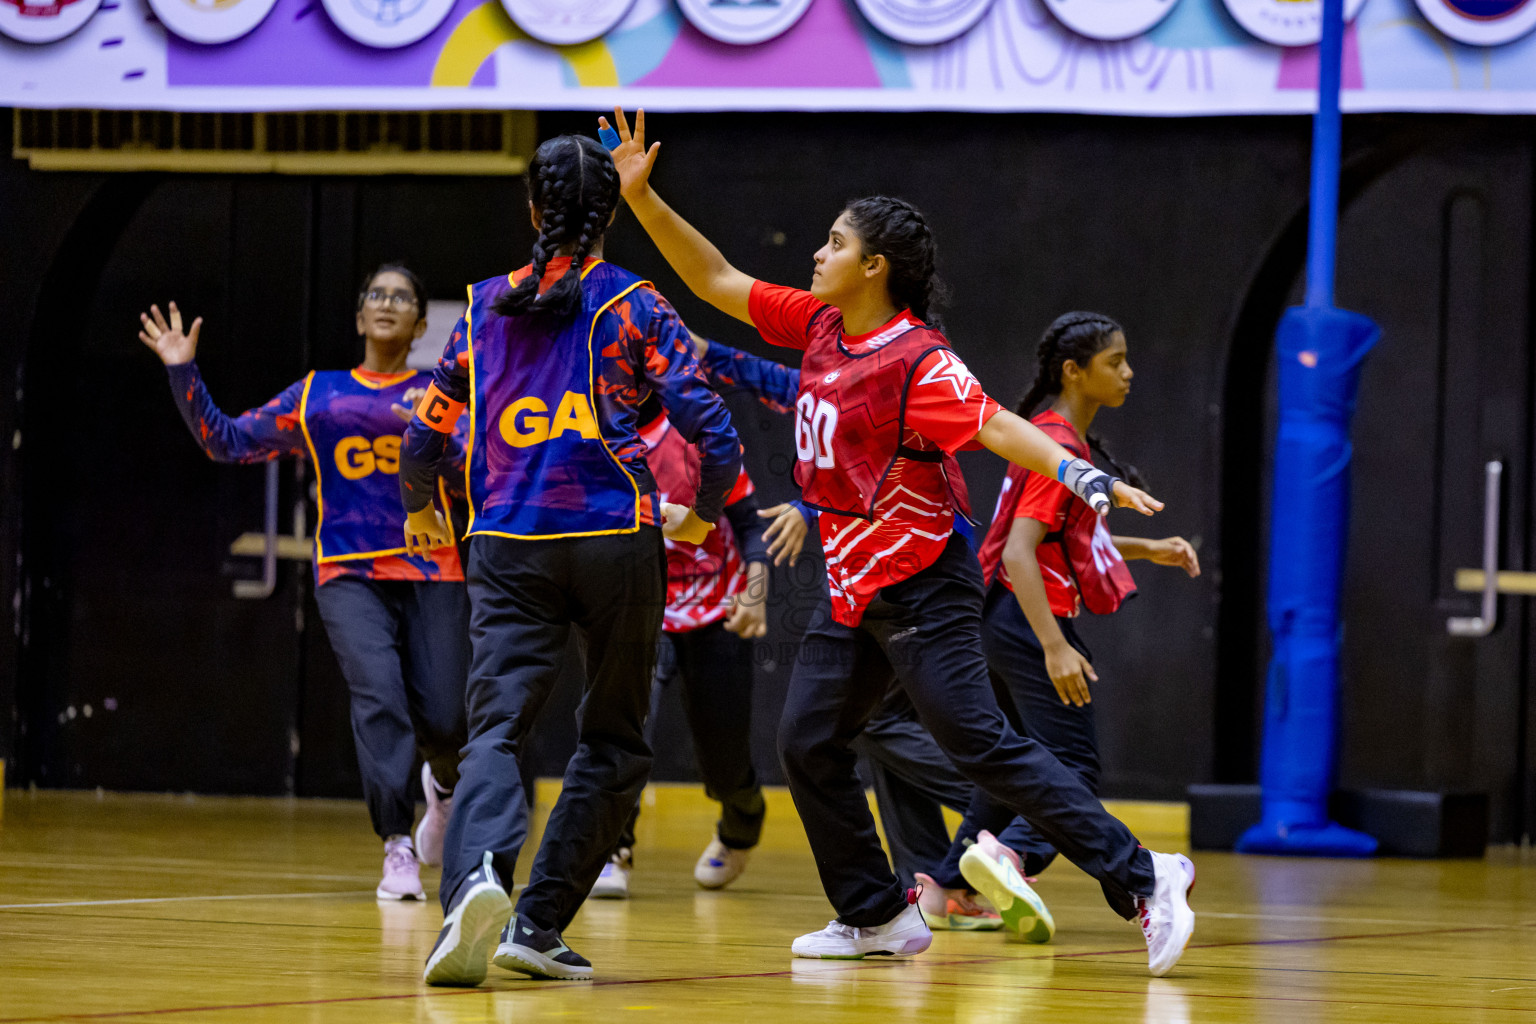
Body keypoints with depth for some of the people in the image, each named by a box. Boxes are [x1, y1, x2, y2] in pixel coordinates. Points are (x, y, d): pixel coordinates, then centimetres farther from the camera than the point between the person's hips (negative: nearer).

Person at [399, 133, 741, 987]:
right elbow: (714, 430, -5)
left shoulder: (486, 307, 11)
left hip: (510, 547, 1)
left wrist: (421, 511, 37)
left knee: (497, 726, -8)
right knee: (615, 741, 12)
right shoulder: (634, 308, 3)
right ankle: (539, 924, 2)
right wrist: (702, 513, 15)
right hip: (617, 540, -1)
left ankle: (478, 874, -38)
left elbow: (426, 431, 17)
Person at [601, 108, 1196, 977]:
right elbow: (717, 282, 13)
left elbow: (996, 425, -29)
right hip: (853, 588, 9)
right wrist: (643, 197, 7)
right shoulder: (819, 325, 6)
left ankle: (1141, 879, -14)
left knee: (980, 742, -15)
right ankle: (877, 918, 19)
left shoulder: (917, 359, -18)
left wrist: (1089, 479, -44)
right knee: (809, 744, 8)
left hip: (922, 587, -9)